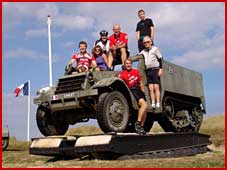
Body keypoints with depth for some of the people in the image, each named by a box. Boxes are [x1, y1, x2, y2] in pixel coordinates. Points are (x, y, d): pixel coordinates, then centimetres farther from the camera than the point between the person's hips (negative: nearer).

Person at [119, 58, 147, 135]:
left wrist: (143, 92, 15)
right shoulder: (122, 74, -3)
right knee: (144, 105, -25)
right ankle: (138, 123, -18)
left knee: (145, 110, 6)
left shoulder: (136, 71, 16)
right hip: (131, 91, -7)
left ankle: (141, 126, 17)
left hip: (139, 90, 7)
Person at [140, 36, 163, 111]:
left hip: (155, 70, -4)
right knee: (151, 88, -4)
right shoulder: (143, 52, 18)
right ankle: (153, 105, -7)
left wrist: (160, 69, -7)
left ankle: (158, 105, -14)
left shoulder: (155, 49, 5)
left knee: (156, 87, -11)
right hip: (148, 71, 4)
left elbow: (160, 59, 2)